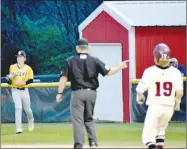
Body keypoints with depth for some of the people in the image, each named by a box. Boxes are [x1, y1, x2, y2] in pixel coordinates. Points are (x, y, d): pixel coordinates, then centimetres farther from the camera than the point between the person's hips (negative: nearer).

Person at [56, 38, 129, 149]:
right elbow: (109, 72, 0)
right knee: (89, 118, 18)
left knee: (78, 120, -1)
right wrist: (120, 67, 17)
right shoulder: (94, 60, 2)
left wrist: (60, 93, 0)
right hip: (91, 93, 3)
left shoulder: (71, 61, 0)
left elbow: (64, 78, -4)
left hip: (77, 93, -3)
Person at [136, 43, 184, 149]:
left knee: (148, 135, 0)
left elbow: (140, 90, -10)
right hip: (169, 107, 3)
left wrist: (140, 97, 14)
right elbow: (180, 92, -6)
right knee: (161, 131, 28)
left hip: (154, 107, -3)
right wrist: (177, 103, 15)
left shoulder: (150, 71, -10)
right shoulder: (175, 72, -4)